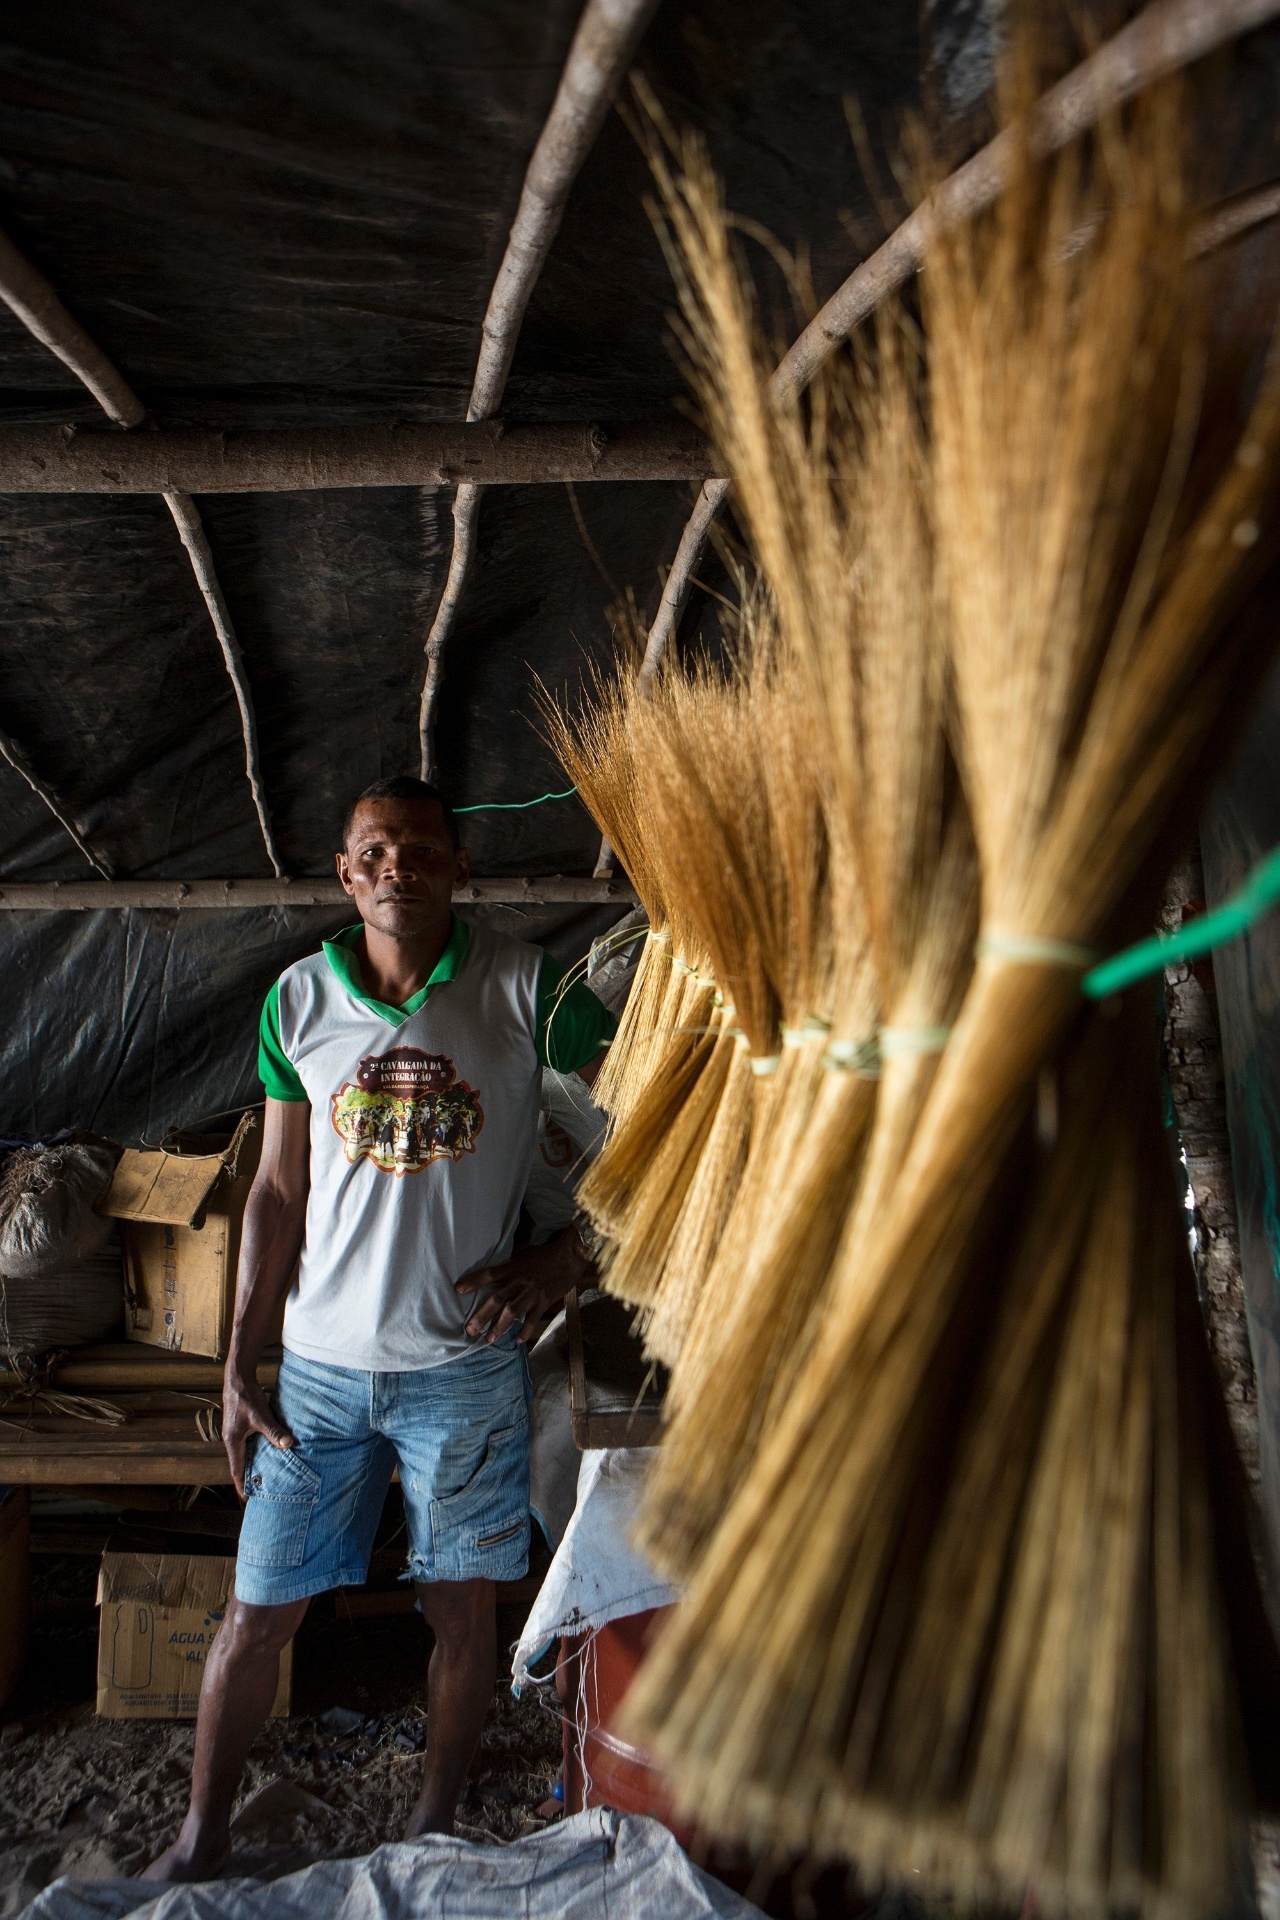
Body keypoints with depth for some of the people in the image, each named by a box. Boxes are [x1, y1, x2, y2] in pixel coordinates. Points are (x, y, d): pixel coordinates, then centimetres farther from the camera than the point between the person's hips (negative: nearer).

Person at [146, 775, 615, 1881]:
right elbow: (278, 1190, 5)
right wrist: (241, 1369, 5)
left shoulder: (523, 988, -8)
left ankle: (435, 1827, 39)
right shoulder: (300, 1000, 1)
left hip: (466, 1366, -2)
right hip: (321, 1366, 2)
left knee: (463, 1613, 13)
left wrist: (561, 1259, -10)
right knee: (258, 1613, 12)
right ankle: (202, 1839, 38)